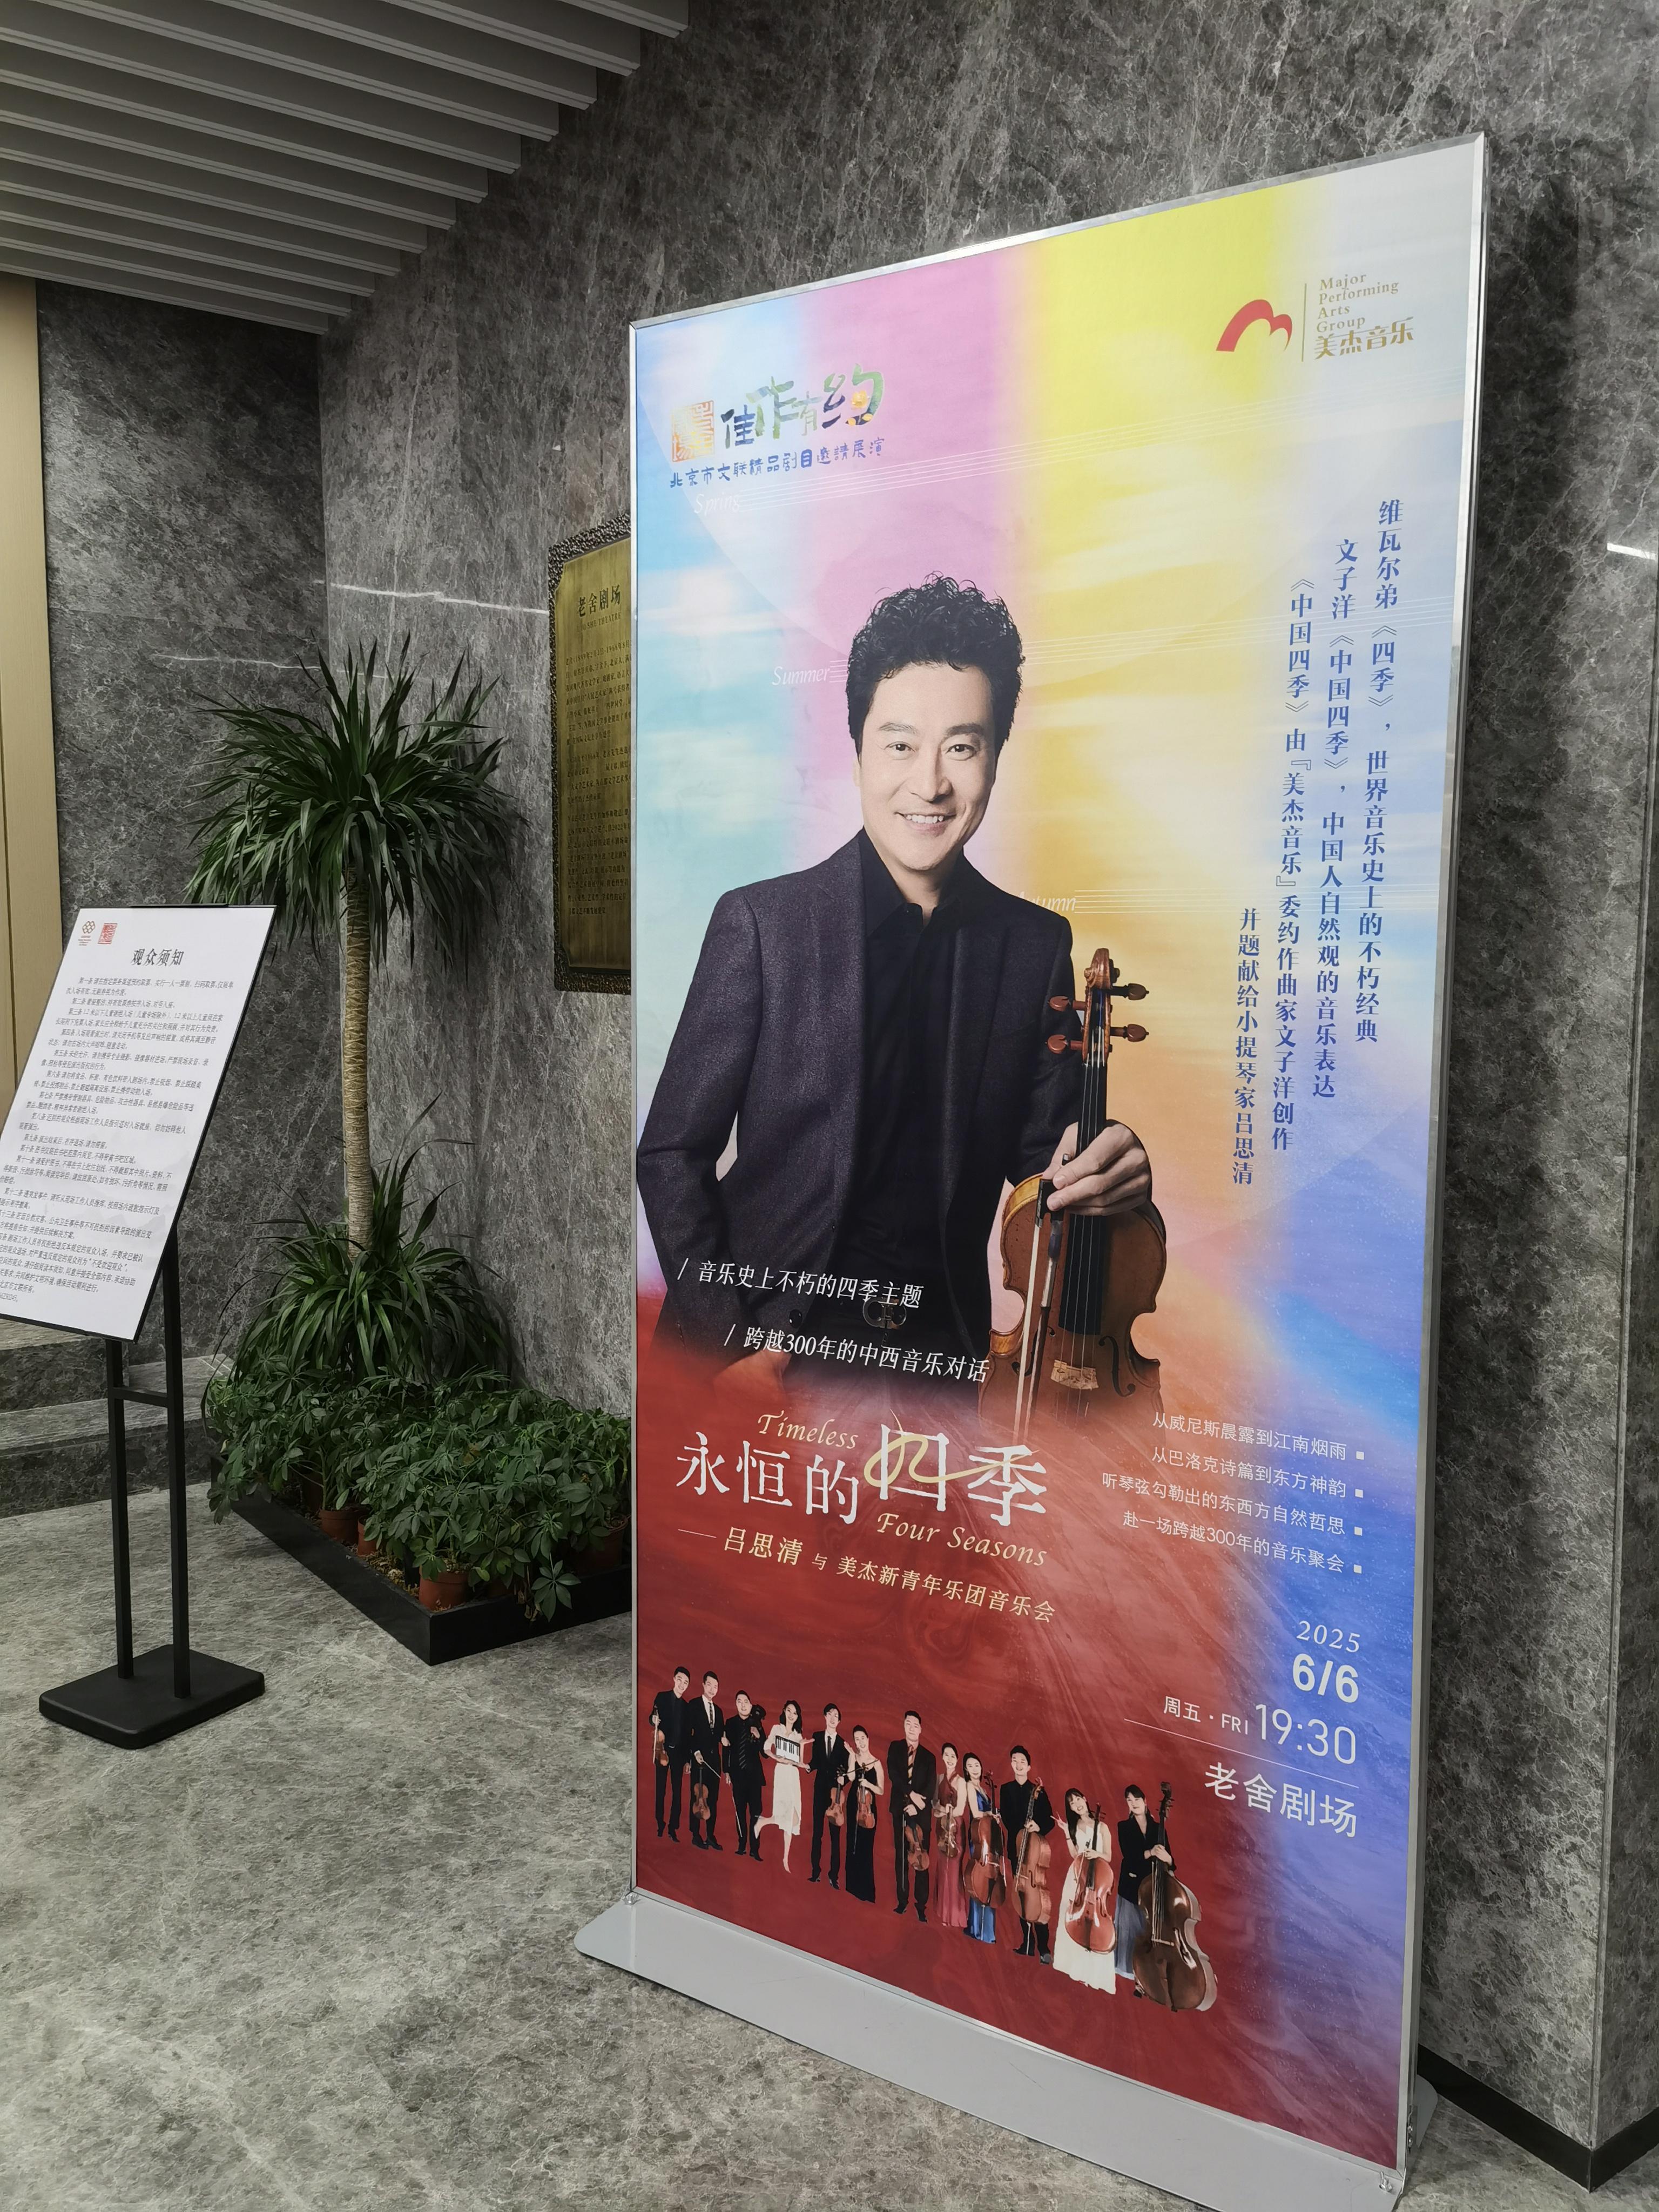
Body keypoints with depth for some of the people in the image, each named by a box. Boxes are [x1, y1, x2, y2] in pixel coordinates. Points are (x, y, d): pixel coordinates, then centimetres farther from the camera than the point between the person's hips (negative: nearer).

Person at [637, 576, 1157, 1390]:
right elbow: (671, 1153, -4)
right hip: (770, 1343, -3)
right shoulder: (762, 923, -7)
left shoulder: (1037, 946, 2)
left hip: (942, 1346, 3)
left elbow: (1039, 1149, 9)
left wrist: (1104, 1174, -14)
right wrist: (725, 1344, -12)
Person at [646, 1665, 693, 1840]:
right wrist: (654, 1721, -23)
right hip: (663, 1749, -3)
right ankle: (660, 1826, 7)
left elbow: (688, 1734, 12)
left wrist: (688, 1758, 8)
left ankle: (673, 1828, 5)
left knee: (677, 1791, 1)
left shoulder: (686, 1706, 11)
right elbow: (652, 1718, 1)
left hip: (679, 1752, 3)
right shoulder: (662, 1697, 4)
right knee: (661, 1790, 0)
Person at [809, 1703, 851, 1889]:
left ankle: (834, 1875, 3)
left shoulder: (843, 1743, 3)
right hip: (820, 1788, 1)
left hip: (835, 1790, -1)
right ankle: (815, 1871, 11)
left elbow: (845, 1768, 3)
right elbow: (816, 1762, 1)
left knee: (836, 1833, 0)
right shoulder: (817, 1737, 4)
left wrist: (843, 1779, -17)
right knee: (817, 1831, 4)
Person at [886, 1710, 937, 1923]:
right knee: (901, 1857, 3)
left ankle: (921, 1906, 0)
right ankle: (902, 1901, 10)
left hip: (922, 1812, 0)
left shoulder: (929, 1757, 9)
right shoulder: (895, 1748, 8)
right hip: (900, 1809, 0)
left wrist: (916, 1804, -17)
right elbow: (893, 1774, -7)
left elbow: (931, 1787, -2)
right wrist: (911, 1794, -17)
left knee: (922, 1858, -3)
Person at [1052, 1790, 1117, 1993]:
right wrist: (1067, 1834, -5)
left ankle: (1095, 1973, -2)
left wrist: (1097, 1854, -18)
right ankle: (1077, 1967, 15)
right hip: (1078, 1877, 3)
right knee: (1074, 1924, 1)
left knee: (1098, 1925, -10)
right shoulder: (1074, 1826, 9)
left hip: (1098, 1879, -3)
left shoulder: (1102, 1827, -1)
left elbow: (1108, 1858, 1)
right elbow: (1075, 1855, 2)